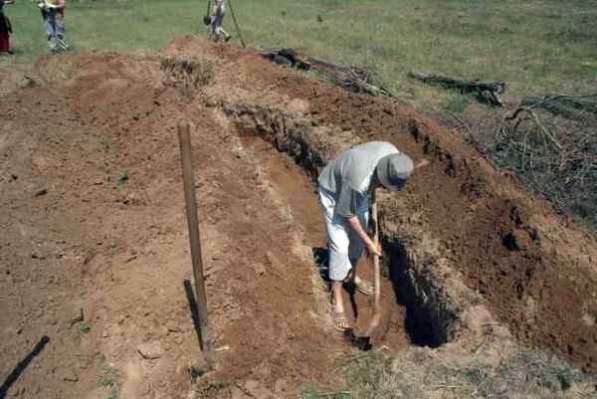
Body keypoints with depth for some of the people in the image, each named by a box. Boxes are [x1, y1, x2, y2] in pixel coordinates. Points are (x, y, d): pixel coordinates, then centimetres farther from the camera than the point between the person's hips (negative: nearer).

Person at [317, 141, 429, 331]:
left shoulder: (392, 152, -28)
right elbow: (348, 214, -25)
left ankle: (351, 274, 42)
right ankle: (337, 300, 4)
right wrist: (369, 242, -19)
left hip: (359, 192, 7)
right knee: (340, 245, -8)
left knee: (357, 237, 16)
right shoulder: (358, 181, -44)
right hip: (333, 192, -6)